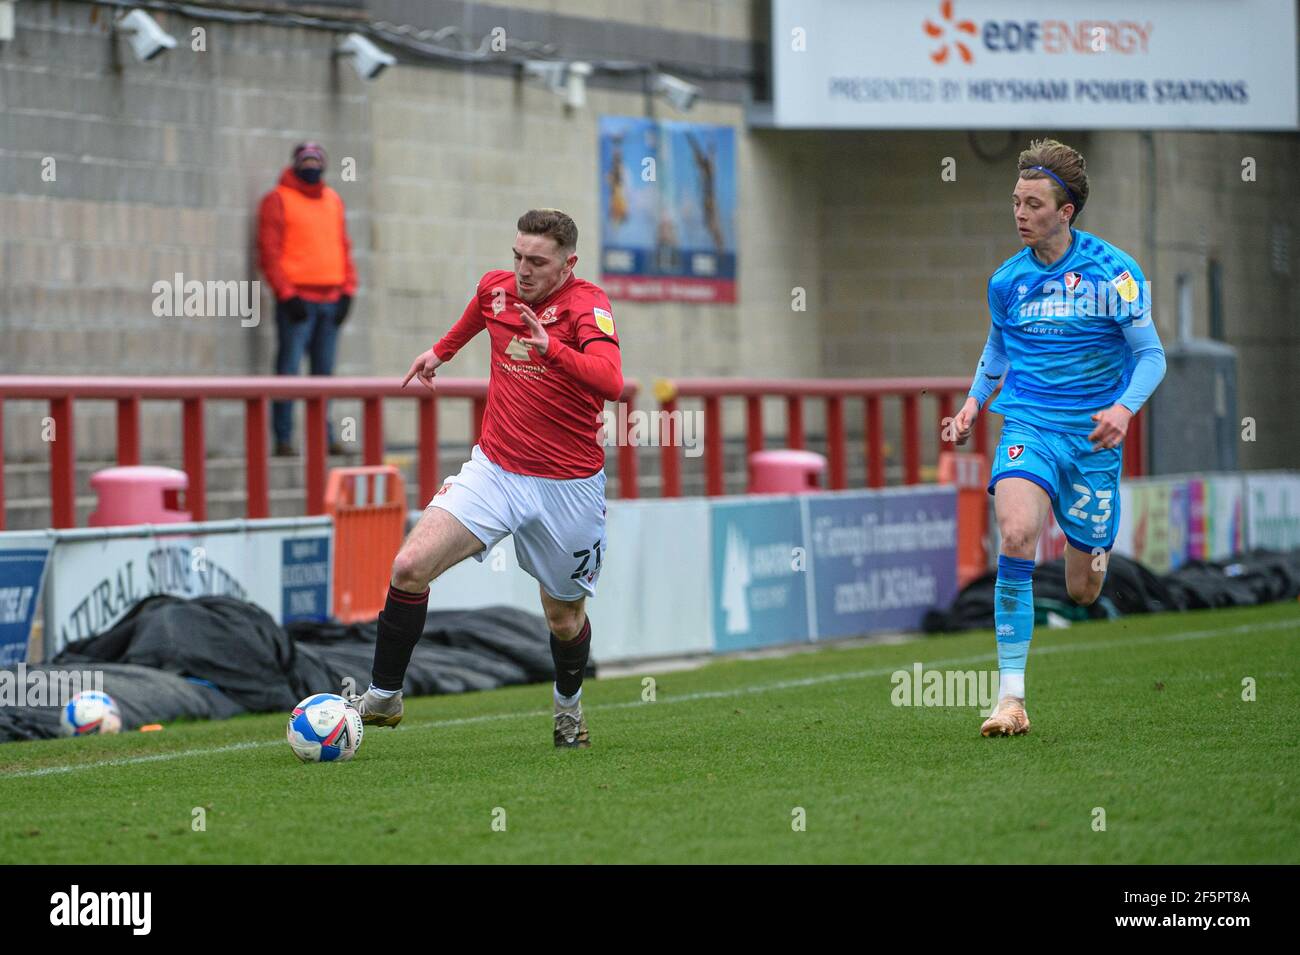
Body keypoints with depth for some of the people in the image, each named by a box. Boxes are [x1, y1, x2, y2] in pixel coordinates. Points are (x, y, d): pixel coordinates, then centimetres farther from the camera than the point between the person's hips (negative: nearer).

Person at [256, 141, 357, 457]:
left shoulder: (333, 201, 17)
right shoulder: (278, 200, -1)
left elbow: (343, 247, 19)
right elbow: (269, 252, -6)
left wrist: (347, 291, 7)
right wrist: (287, 295, -14)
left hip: (330, 300, 6)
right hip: (297, 300, -6)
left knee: (324, 372, 7)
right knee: (289, 370, -8)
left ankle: (323, 436, 10)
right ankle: (283, 439, -8)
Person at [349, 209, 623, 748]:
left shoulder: (588, 305, -16)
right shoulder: (496, 288, 0)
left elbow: (610, 382, -34)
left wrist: (550, 347, -48)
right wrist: (441, 350, 42)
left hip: (568, 486, -3)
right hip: (494, 470, 3)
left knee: (564, 615, 12)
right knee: (411, 566, -17)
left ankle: (569, 706, 44)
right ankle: (383, 698, -4)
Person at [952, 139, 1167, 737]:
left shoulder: (1113, 272, -7)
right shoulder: (1007, 280, 4)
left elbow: (1151, 354, -4)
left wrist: (1124, 408, -21)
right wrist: (975, 401, 10)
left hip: (1093, 439, -1)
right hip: (1028, 426, 1)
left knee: (1083, 592, 6)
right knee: (1016, 535, -29)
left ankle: (1096, 547, 48)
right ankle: (1010, 695, -27)